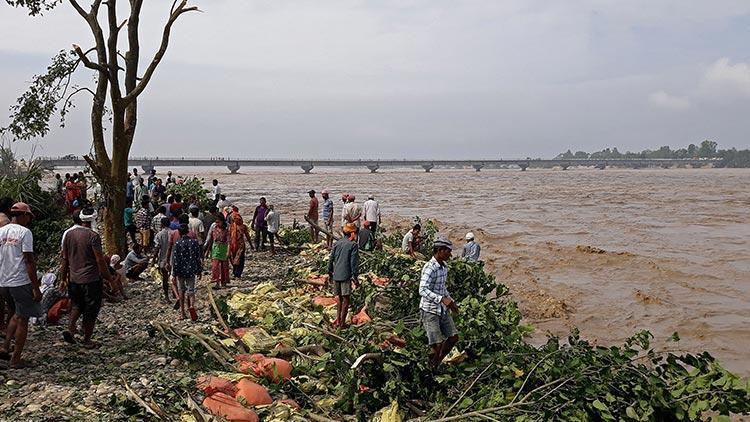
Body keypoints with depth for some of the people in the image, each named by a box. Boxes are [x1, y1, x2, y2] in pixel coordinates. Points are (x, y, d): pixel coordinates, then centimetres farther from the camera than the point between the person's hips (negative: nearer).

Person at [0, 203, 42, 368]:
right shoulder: (24, 232, -11)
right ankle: (16, 359, 6)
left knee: (15, 316, 24)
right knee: (22, 320, 3)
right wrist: (36, 288, -13)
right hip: (21, 282, -7)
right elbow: (29, 261, -15)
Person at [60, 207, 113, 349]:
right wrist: (108, 277, -5)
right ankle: (87, 340, 14)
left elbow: (65, 259, 9)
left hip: (74, 279, 6)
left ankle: (70, 328, 7)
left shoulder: (68, 234, 3)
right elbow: (100, 260, -15)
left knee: (77, 305, 26)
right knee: (91, 310, 7)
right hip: (91, 279, -5)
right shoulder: (93, 236, -15)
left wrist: (63, 279, 17)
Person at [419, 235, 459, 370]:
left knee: (453, 337, 9)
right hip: (429, 310, -9)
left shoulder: (444, 267, 8)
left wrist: (451, 301, 16)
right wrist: (442, 299, -40)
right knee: (437, 344, -8)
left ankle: (436, 364, 25)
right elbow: (423, 290, -31)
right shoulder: (429, 268, -20)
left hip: (442, 310, 9)